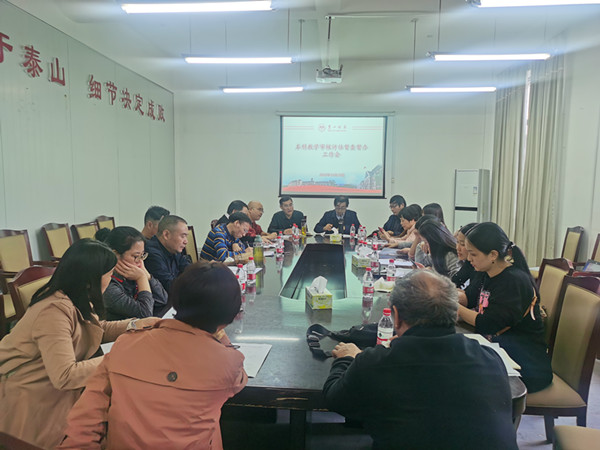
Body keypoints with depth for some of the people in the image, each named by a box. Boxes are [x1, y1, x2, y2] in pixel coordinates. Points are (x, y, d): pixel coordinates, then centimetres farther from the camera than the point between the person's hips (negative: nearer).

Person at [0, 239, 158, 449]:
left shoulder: (75, 300, -4)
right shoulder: (54, 311, -30)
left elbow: (95, 329, 12)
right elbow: (64, 376, -32)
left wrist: (134, 325, -1)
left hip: (54, 383, 8)